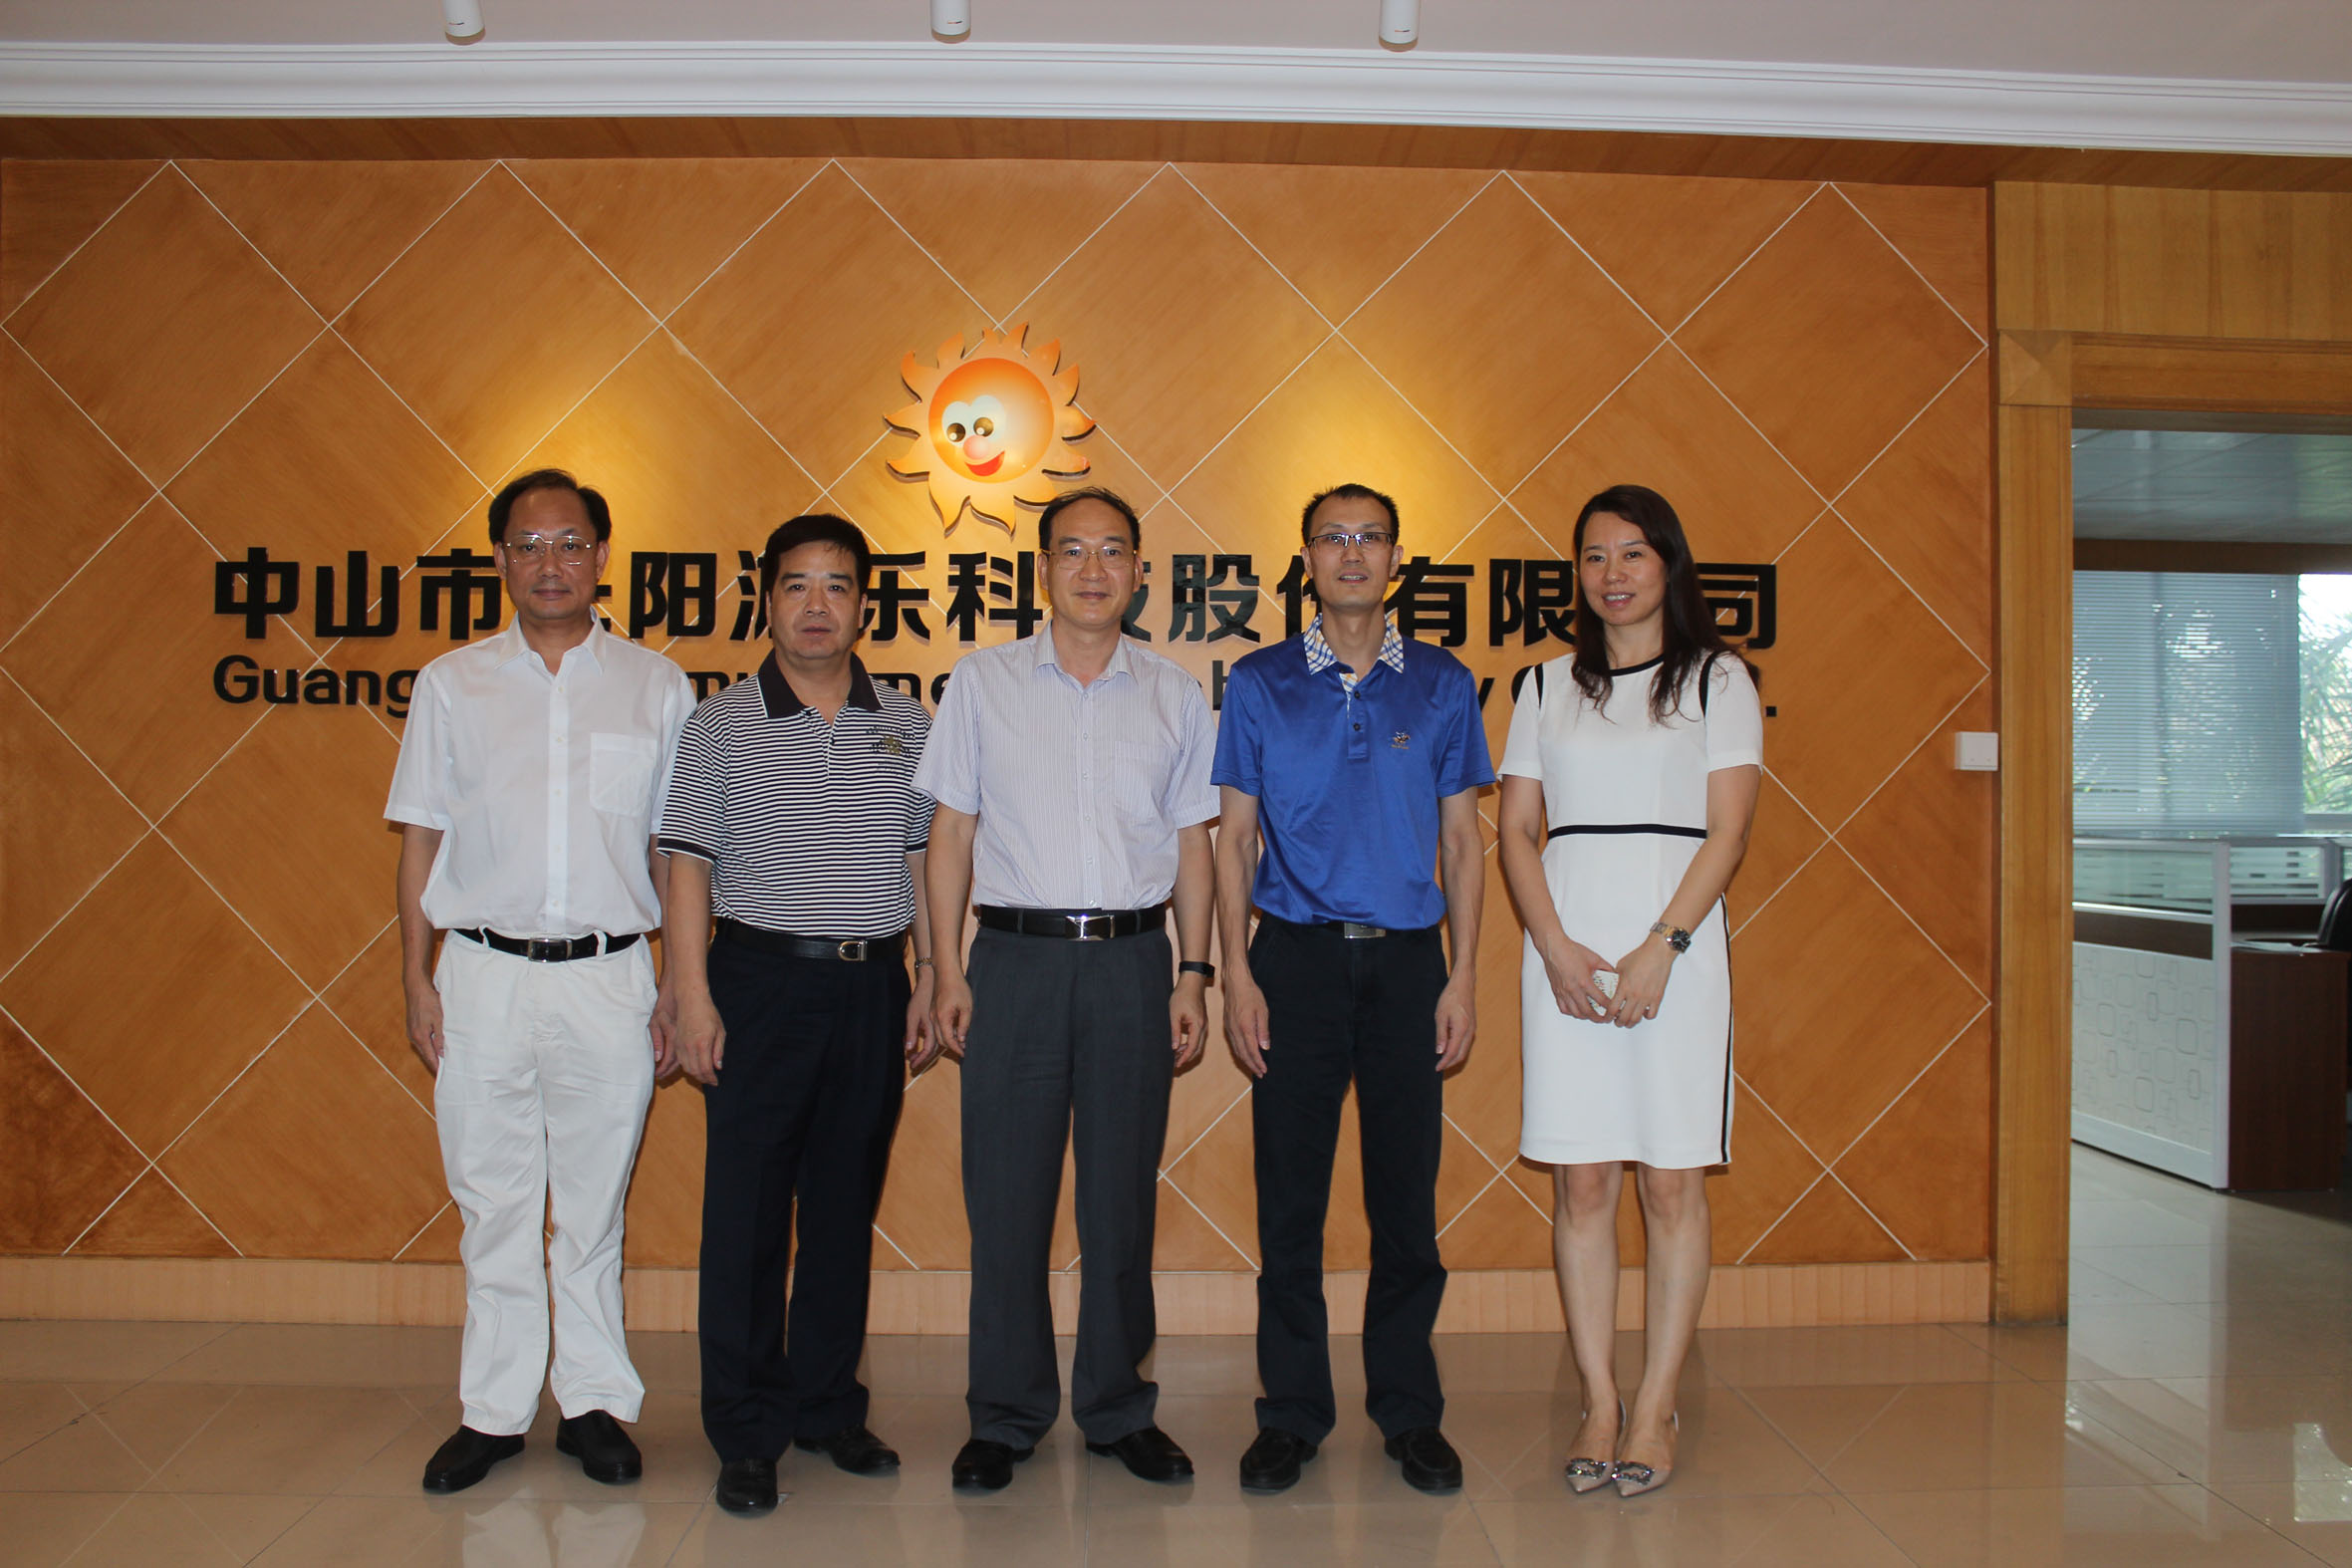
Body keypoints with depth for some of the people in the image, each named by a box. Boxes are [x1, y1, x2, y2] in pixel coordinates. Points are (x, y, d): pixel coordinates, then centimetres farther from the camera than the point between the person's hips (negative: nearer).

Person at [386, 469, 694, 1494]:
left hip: (607, 976, -1)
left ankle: (594, 1402, 22)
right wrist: (417, 979, 2)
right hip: (484, 975, 1)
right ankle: (494, 1410, 22)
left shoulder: (656, 688, 5)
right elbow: (421, 840, 8)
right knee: (493, 1203, 8)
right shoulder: (452, 685, 7)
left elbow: (672, 852, 6)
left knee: (595, 1205, 8)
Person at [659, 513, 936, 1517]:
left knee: (846, 1206, 11)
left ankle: (830, 1407, 25)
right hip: (761, 982, -2)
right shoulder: (720, 725, 1)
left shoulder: (906, 725, 8)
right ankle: (748, 1433, 14)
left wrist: (926, 982, 7)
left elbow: (922, 861, 12)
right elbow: (688, 865, -2)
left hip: (872, 987, 3)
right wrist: (693, 999, -8)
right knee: (747, 1210, 2)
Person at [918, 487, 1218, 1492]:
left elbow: (1192, 844, 10)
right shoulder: (983, 683, 6)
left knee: (1123, 1198, 7)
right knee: (1006, 1197, 3)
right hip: (1016, 957, -1)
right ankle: (1005, 1417, 19)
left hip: (1132, 959, 1)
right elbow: (951, 833, 6)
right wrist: (947, 973, -1)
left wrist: (1193, 976, 3)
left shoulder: (1175, 697, 9)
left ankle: (1118, 1409, 23)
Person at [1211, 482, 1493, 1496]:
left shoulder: (1442, 683, 6)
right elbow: (1235, 837, 5)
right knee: (1290, 1198, 5)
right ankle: (1292, 1413, 19)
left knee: (1406, 1197, 6)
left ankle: (1409, 1413, 22)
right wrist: (1237, 976, -3)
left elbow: (1462, 840, 7)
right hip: (1296, 956, 0)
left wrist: (1463, 976, 0)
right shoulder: (1260, 683, 4)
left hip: (1407, 959, 1)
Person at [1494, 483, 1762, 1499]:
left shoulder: (1716, 679, 5)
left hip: (1675, 946, -2)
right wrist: (1557, 947, -7)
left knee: (1672, 1182, 2)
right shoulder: (1548, 686, 12)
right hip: (1566, 948, 2)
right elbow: (1517, 831, 8)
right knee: (1580, 1181, 3)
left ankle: (1655, 1410, 12)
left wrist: (1661, 949, -13)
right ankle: (1599, 1404, 14)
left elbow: (1727, 831, -3)